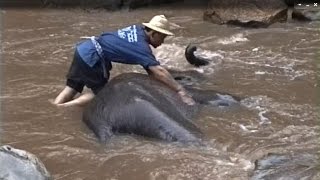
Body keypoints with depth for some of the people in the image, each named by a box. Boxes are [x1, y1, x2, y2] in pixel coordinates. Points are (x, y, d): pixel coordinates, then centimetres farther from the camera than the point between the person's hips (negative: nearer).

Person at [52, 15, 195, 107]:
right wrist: (180, 91, -23)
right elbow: (158, 71, -24)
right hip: (91, 57, -8)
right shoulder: (141, 46, -17)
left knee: (72, 87, 15)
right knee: (101, 93, 4)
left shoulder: (138, 29, 8)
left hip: (84, 48, 8)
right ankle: (61, 108, -4)